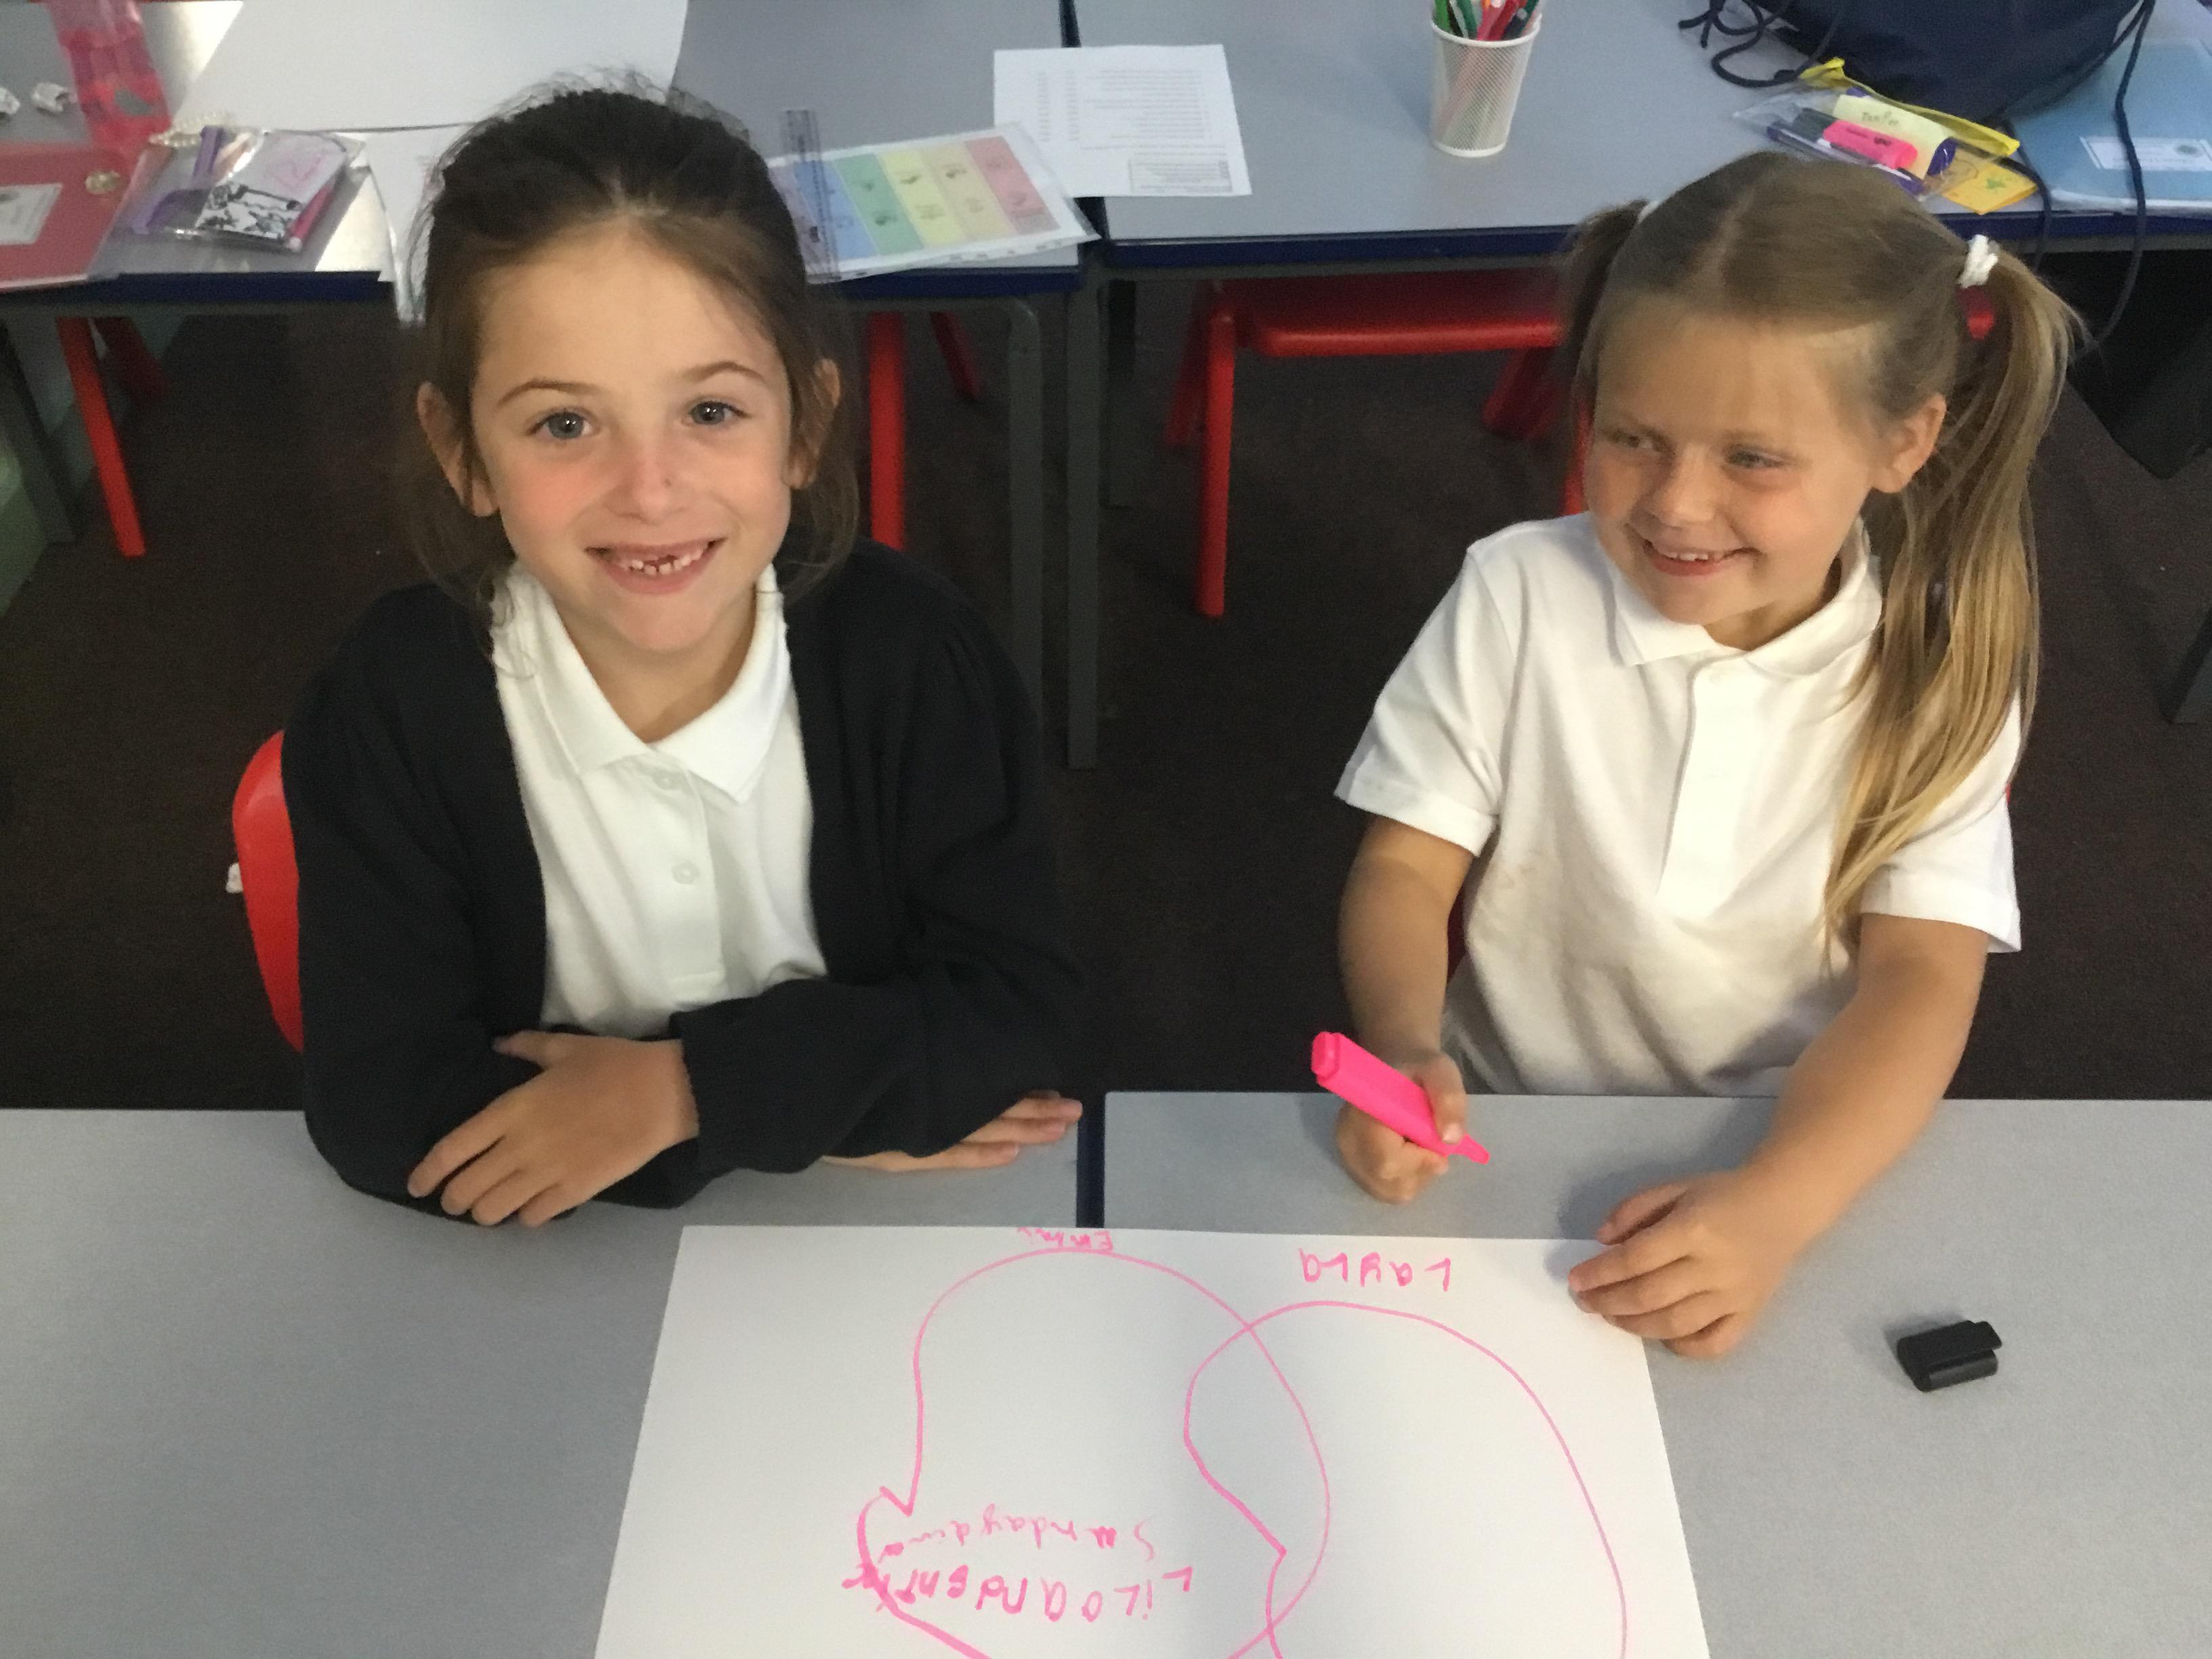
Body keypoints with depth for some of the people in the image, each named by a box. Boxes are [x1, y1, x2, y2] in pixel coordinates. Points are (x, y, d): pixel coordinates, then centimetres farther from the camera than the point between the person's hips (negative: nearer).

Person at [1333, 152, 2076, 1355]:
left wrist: (1776, 1205, -31)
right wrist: (1406, 1057, -27)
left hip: (1794, 1166, 1)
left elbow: (1923, 979, -14)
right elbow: (1405, 871, -6)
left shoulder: (1940, 672, -8)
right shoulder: (1519, 596, -9)